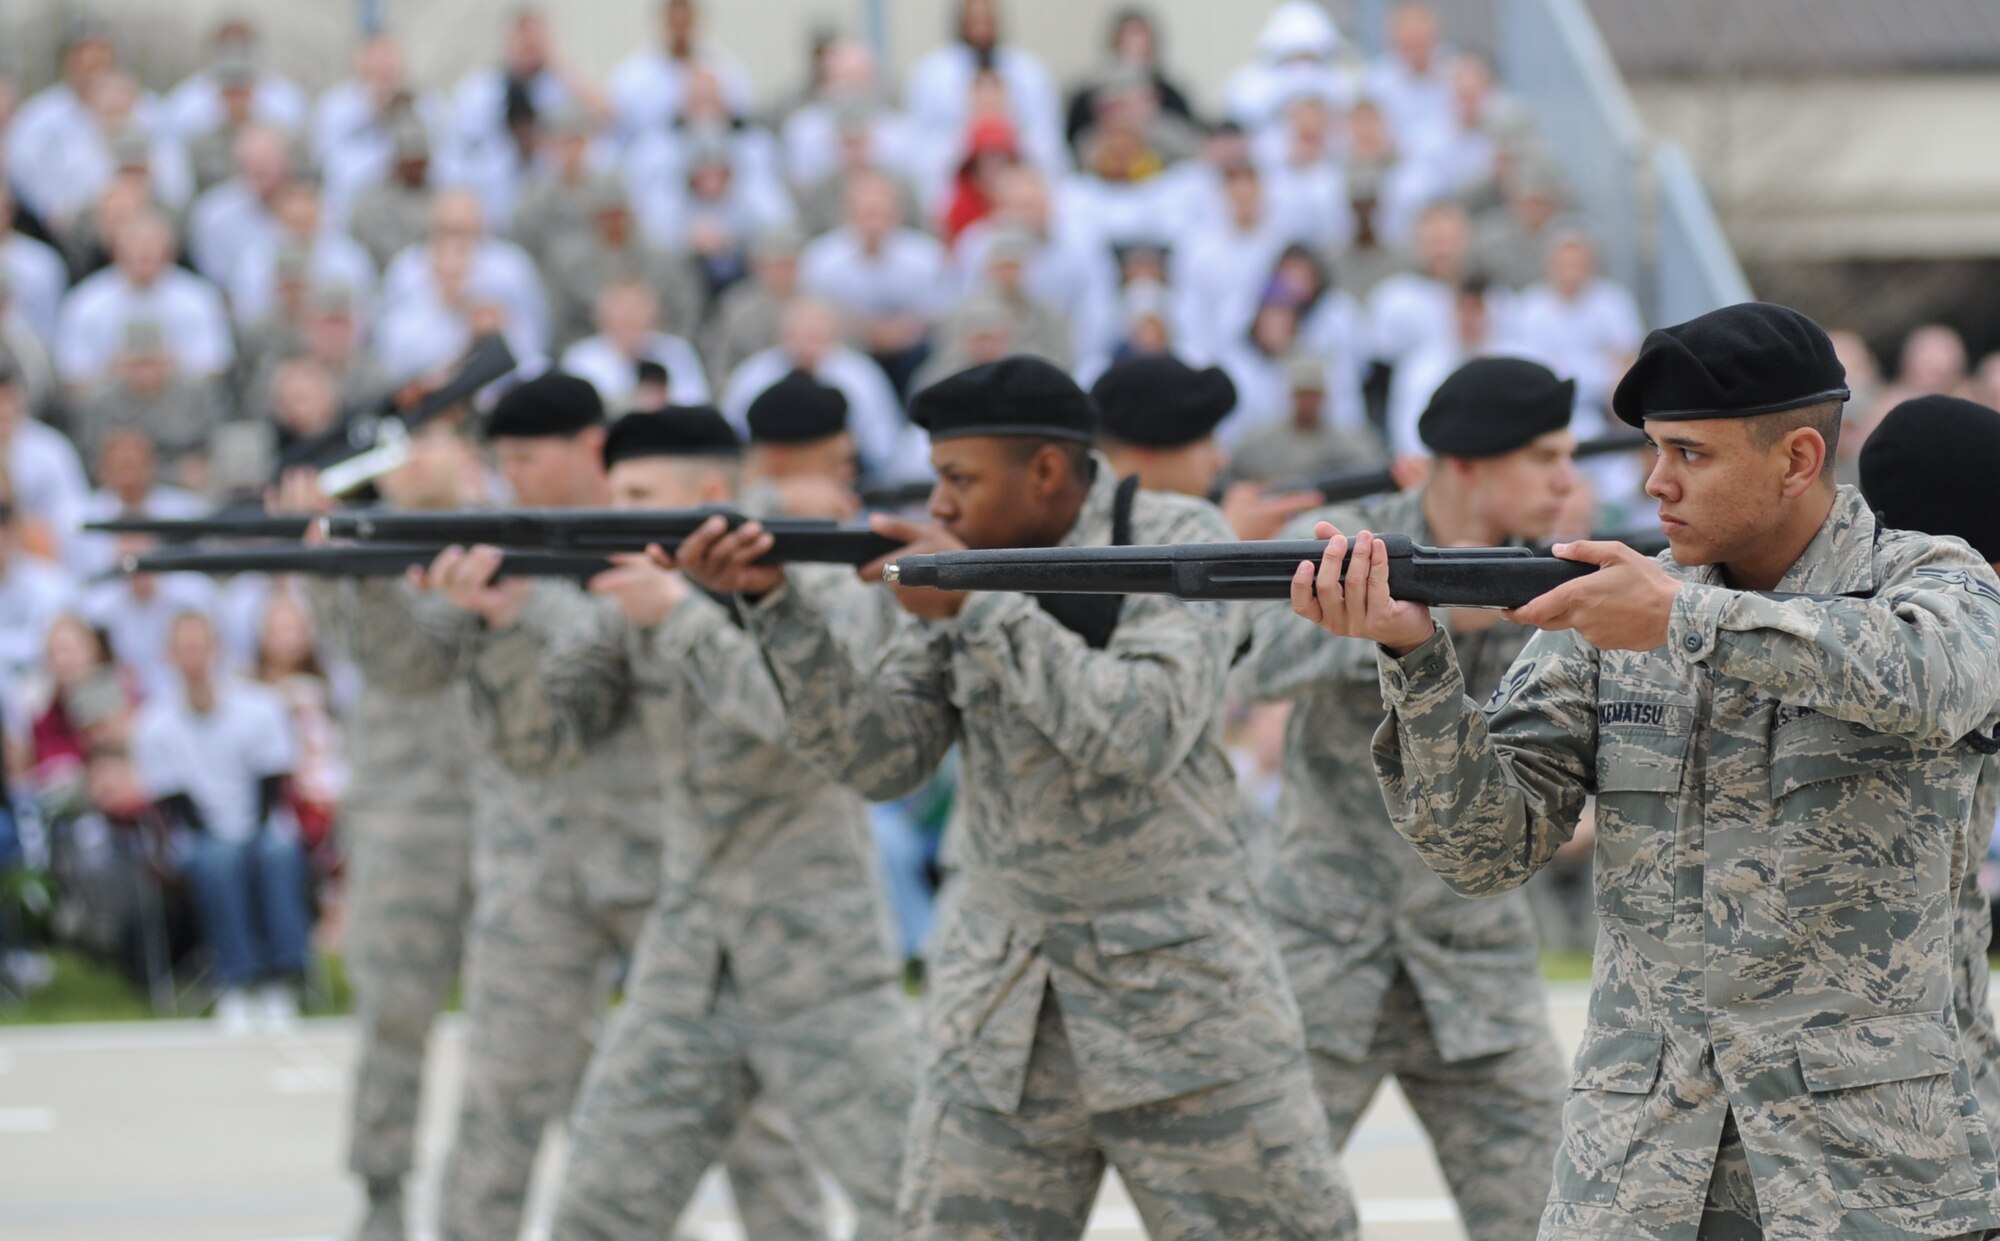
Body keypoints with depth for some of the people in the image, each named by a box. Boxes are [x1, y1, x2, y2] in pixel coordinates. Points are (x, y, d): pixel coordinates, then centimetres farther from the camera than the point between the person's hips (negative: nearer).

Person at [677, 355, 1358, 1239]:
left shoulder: (1178, 543, -8)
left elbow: (1146, 736, -21)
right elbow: (877, 759, -1)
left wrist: (979, 605, -20)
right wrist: (777, 602, -12)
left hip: (1179, 991, -4)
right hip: (999, 1003, 4)